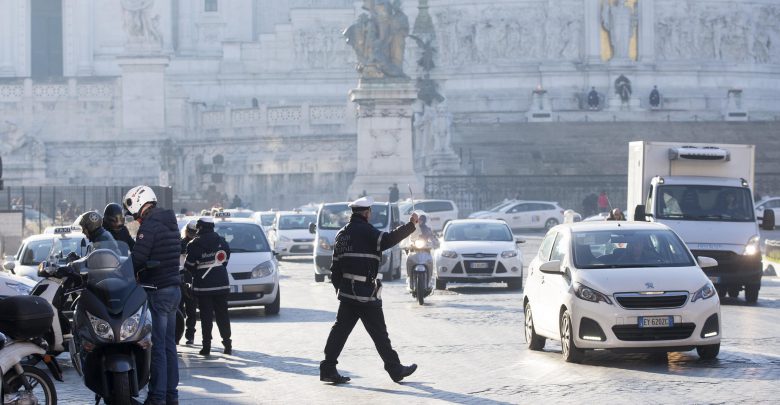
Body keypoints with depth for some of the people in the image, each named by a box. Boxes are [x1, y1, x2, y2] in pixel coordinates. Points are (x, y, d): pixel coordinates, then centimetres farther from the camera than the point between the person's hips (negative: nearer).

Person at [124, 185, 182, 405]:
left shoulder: (150, 225, -15)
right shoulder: (170, 223, 15)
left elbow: (138, 258, -20)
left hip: (157, 291, -9)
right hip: (174, 288, 9)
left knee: (157, 347, -8)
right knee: (169, 346, 13)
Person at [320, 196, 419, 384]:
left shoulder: (342, 233, 13)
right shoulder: (365, 231, -11)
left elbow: (335, 265, 16)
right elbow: (387, 240, -26)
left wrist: (339, 287, 22)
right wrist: (411, 225, -19)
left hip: (346, 292, 7)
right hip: (365, 293, -7)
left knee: (340, 329, 7)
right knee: (379, 333, 0)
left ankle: (328, 369, 3)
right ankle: (395, 369, 8)